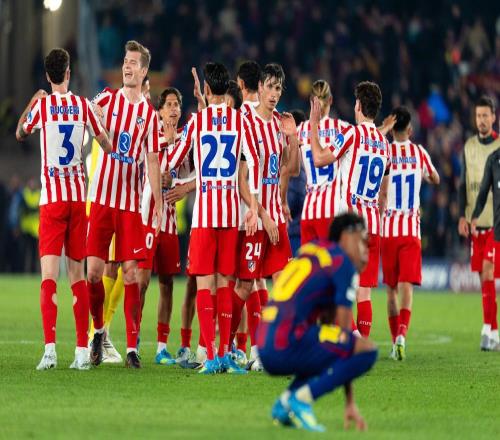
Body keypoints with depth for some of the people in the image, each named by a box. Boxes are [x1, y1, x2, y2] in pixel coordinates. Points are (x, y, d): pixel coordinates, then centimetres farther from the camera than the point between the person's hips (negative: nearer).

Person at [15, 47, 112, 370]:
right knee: (78, 274, 9)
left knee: (49, 274, -8)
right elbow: (107, 144, 16)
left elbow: (20, 134, 16)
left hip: (52, 198, -3)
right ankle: (82, 351, 7)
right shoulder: (84, 106, 4)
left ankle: (50, 348, -20)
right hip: (79, 197, 3)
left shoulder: (42, 105, -3)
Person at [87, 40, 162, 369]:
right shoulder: (108, 99, 4)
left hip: (132, 203, 0)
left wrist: (158, 202, 0)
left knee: (131, 274, -4)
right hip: (101, 198, 0)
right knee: (94, 270, -3)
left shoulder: (150, 114, 5)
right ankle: (99, 330, 19)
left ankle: (132, 347, -2)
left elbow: (153, 161, 6)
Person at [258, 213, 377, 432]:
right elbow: (343, 330, 0)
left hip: (265, 352, 9)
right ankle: (300, 399, -13)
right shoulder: (342, 262, 1)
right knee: (367, 350, -9)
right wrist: (350, 402, 3)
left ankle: (285, 401, 10)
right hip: (289, 345, -9)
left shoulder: (309, 252, 26)